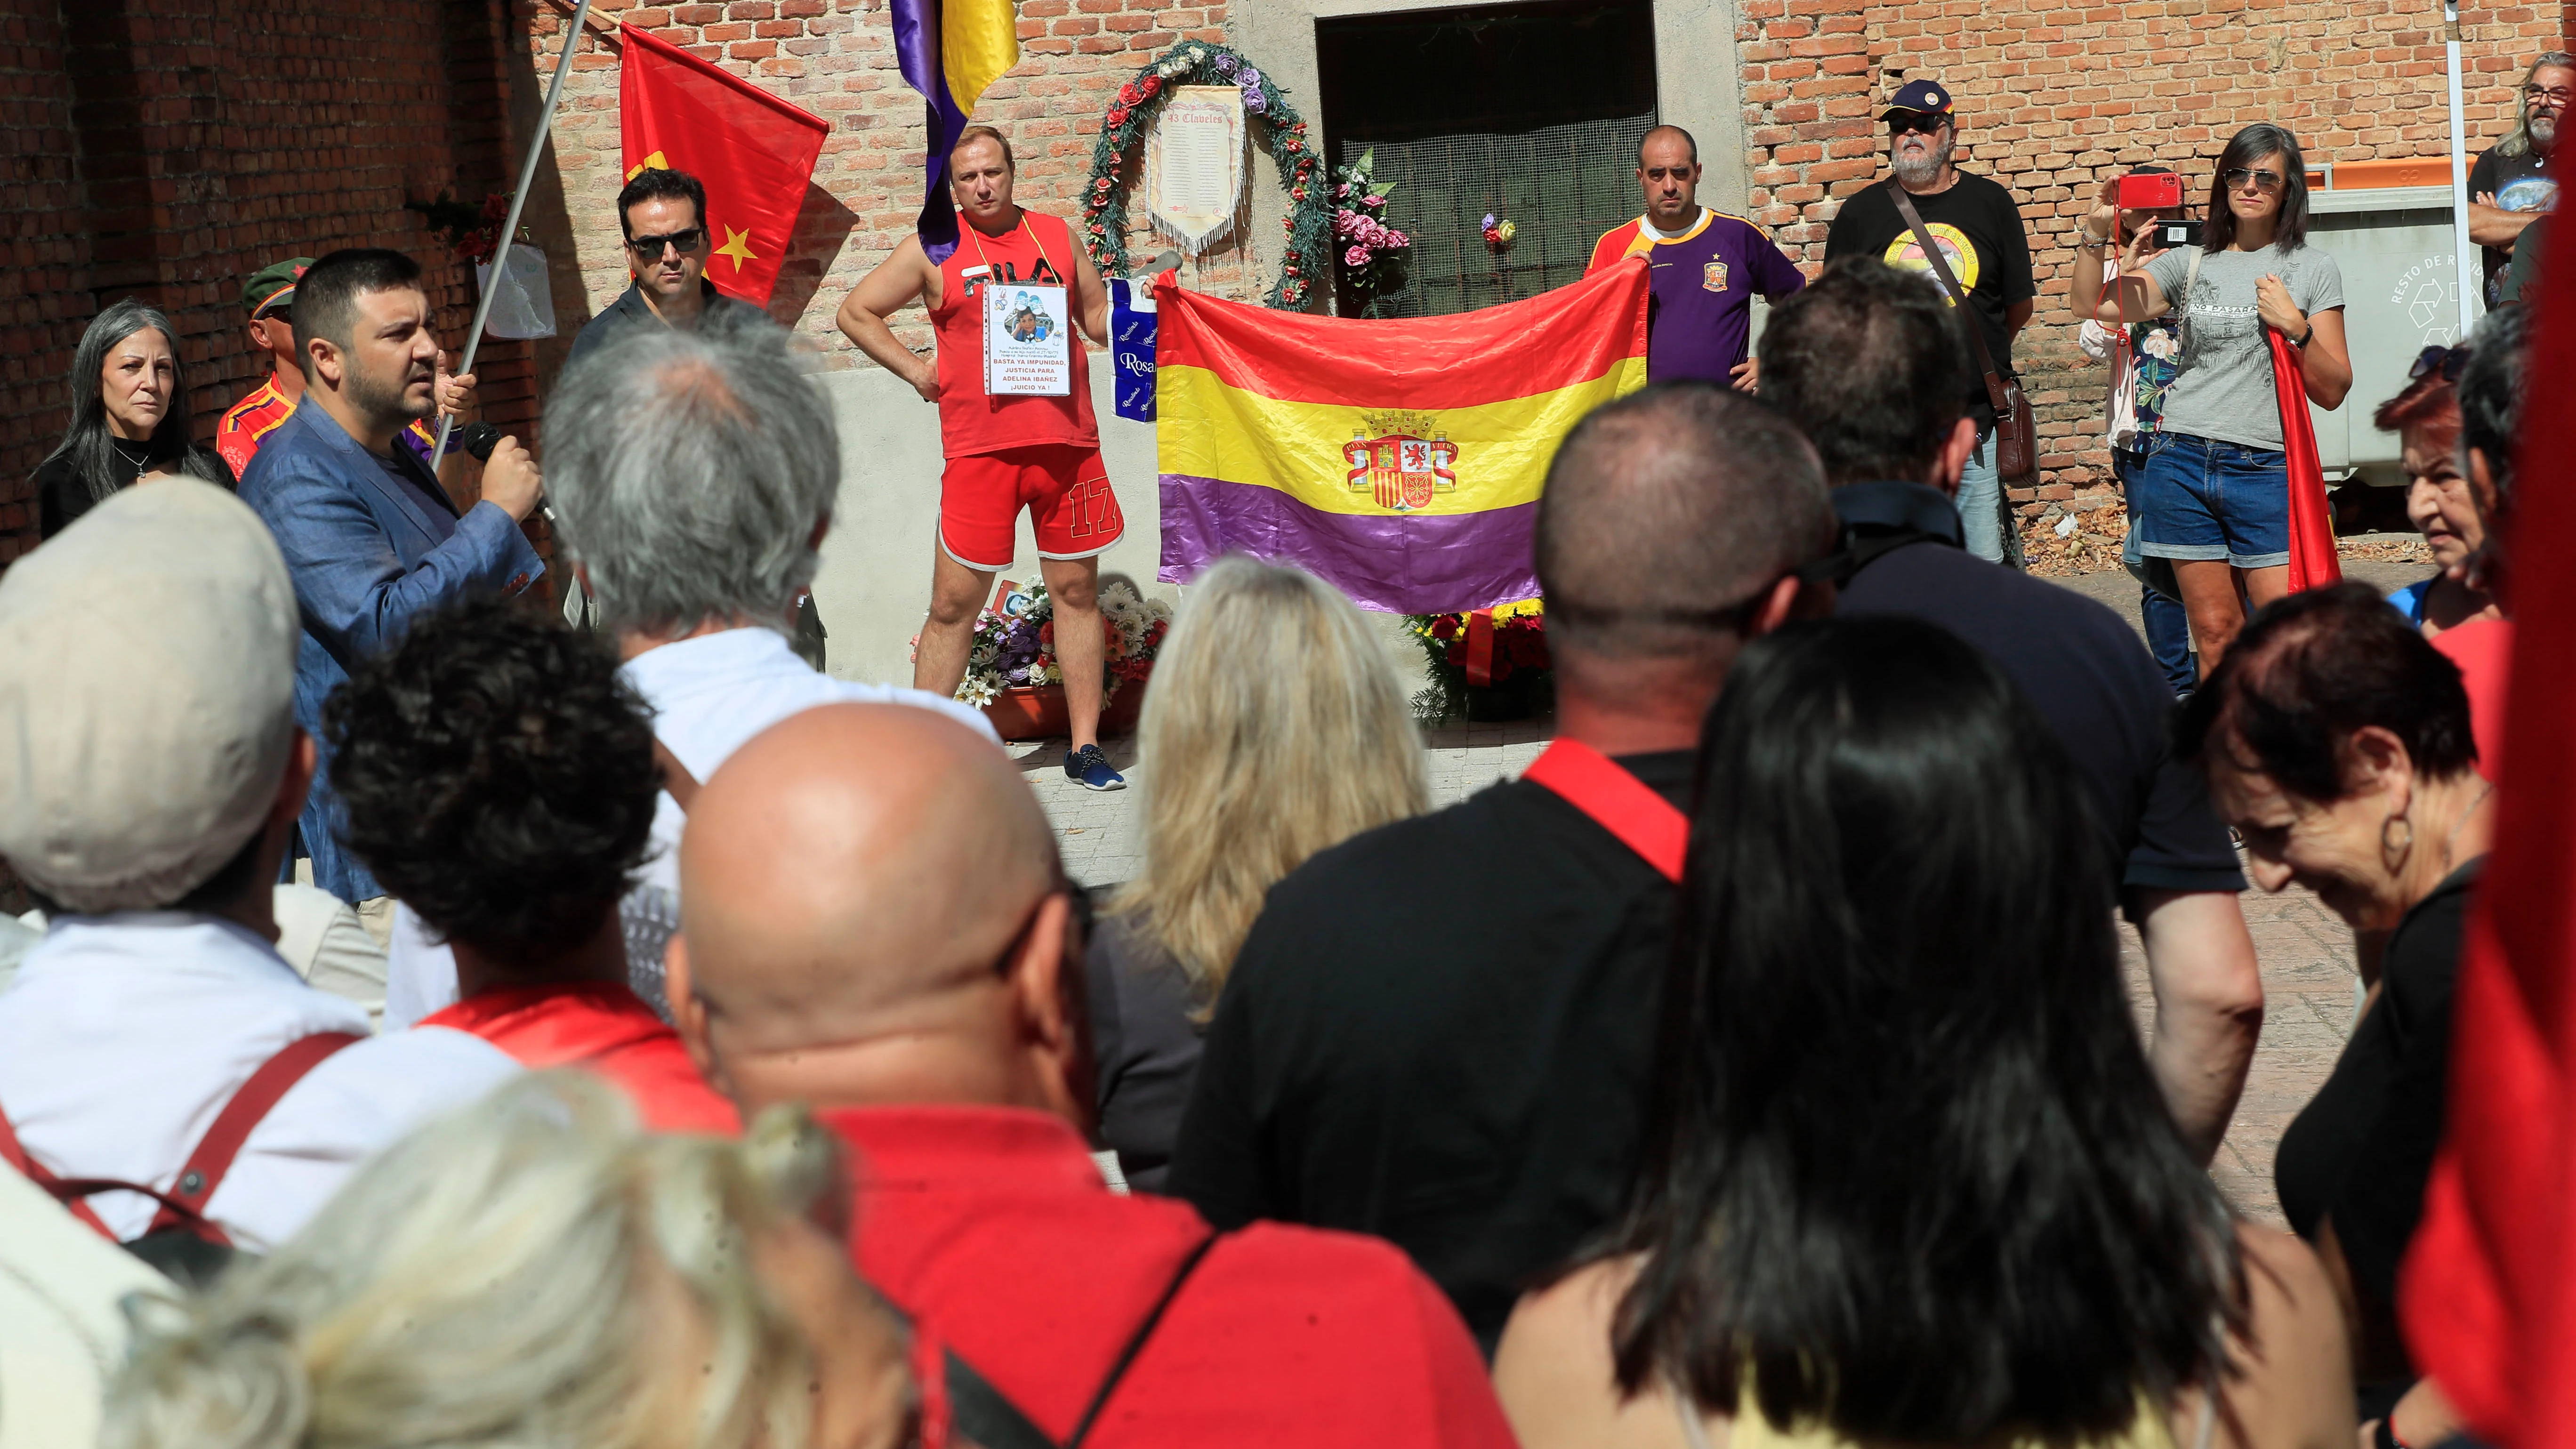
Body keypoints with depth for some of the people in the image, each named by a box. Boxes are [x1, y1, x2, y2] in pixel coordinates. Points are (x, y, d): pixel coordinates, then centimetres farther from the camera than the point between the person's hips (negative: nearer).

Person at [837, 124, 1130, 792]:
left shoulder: (1057, 235, 13)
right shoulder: (934, 249, 5)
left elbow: (1098, 317, 22)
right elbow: (856, 312, 11)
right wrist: (916, 371, 2)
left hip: (1067, 440, 3)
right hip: (979, 447, -3)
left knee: (1077, 591, 6)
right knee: (954, 603, -2)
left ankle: (1085, 749, 14)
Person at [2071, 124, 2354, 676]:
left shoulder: (2313, 269, 8)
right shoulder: (2191, 264, 13)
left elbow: (2333, 392, 5)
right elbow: (2091, 305, 4)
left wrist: (2296, 329, -10)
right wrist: (2095, 235, -9)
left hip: (2266, 469, -2)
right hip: (2182, 462, 2)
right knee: (2216, 636, 3)